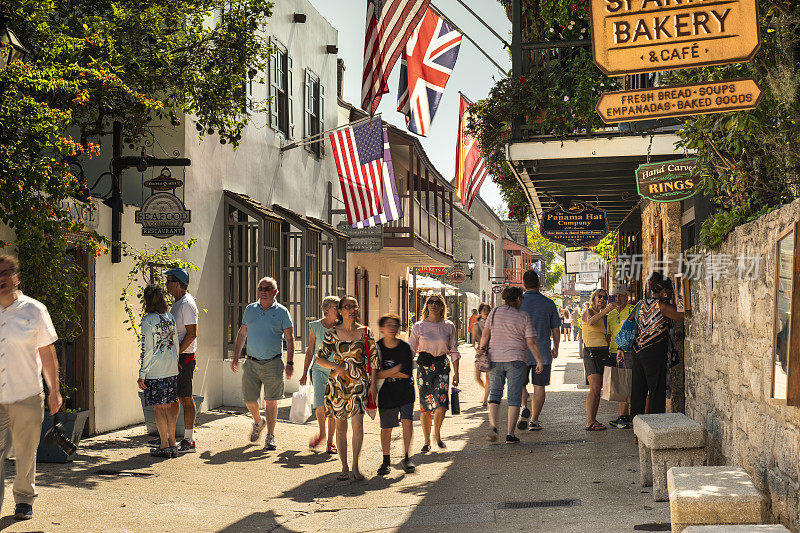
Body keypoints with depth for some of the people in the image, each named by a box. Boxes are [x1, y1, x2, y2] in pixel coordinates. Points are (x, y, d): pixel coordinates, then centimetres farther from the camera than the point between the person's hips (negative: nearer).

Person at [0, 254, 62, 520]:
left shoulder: (34, 310, 0)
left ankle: (24, 500, 24)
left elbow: (47, 353, 5)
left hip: (27, 396, -1)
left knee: (25, 453, 7)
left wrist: (54, 391, 4)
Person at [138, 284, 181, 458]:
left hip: (155, 372, -6)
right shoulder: (170, 317, 6)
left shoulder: (148, 321, -12)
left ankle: (165, 445, 5)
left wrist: (142, 375, -8)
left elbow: (147, 350, -13)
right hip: (171, 370, 6)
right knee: (169, 407, 12)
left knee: (159, 408, 2)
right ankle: (172, 443, 14)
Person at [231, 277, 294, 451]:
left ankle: (270, 436, 8)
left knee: (271, 401, -2)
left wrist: (290, 363, -8)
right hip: (252, 363, 3)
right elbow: (242, 334, 17)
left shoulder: (281, 312, 0)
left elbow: (290, 339, 0)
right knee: (249, 399, 4)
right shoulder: (250, 309, 9)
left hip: (273, 364, -3)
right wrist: (236, 357, 12)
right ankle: (258, 422, 34)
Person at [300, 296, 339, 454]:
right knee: (320, 403, -15)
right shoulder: (315, 327, 0)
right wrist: (304, 374, 9)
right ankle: (321, 432, 12)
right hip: (319, 369, -1)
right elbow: (310, 351, 9)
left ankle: (330, 441, 12)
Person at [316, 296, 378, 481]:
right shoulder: (332, 334, 3)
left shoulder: (365, 332, 4)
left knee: (357, 422, -15)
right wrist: (336, 366, -13)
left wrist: (373, 383, 1)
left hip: (359, 382, -1)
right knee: (340, 425, 4)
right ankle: (344, 467, 15)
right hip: (337, 383, 1)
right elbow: (320, 358, 4)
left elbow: (374, 359, 7)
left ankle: (355, 466, -7)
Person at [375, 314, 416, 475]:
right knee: (386, 427, 5)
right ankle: (386, 460, 20)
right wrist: (396, 369, -15)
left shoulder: (404, 347, -7)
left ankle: (406, 458, -1)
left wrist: (384, 374, -12)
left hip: (405, 391, -1)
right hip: (386, 394, 1)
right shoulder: (377, 347, -4)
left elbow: (406, 374, -12)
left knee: (407, 420, -14)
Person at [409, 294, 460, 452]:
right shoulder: (418, 327, 4)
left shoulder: (448, 326, 5)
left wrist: (456, 373, 3)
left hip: (442, 366, 0)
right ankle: (427, 441, 13)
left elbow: (454, 351, 9)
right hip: (424, 367, 0)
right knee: (425, 405, -1)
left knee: (441, 402, -14)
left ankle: (437, 433, 11)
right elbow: (410, 350, 6)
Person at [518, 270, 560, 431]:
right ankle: (534, 420, 8)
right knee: (539, 386, 8)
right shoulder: (549, 303, -1)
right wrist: (556, 348, 21)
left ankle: (524, 408, -11)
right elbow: (555, 330, 5)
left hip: (522, 351, -1)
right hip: (543, 351, 1)